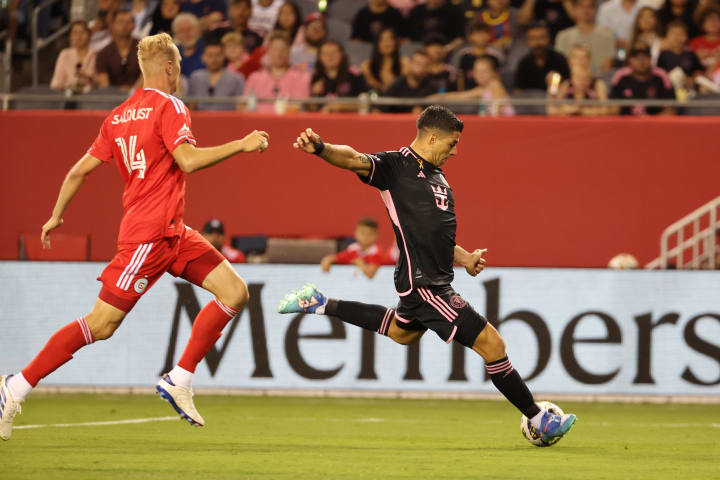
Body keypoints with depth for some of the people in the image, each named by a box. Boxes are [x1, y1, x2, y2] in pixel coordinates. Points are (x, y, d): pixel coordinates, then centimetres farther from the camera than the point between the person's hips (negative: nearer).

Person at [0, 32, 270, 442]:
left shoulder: (120, 116, 14)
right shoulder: (168, 107, -9)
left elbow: (80, 170, 14)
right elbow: (188, 160, -22)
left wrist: (56, 216, 22)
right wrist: (241, 145, -16)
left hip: (172, 232, 9)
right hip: (149, 234, -9)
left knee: (235, 292, 3)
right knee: (101, 324, -7)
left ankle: (179, 381, 4)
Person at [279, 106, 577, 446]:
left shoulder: (439, 179, 15)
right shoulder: (395, 166, -11)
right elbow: (353, 160, -28)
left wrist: (465, 258, 11)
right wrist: (320, 148, -48)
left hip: (436, 277, 10)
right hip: (423, 284, -10)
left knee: (402, 332, 37)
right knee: (491, 344, -8)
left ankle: (321, 305, 43)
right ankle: (539, 421, 2)